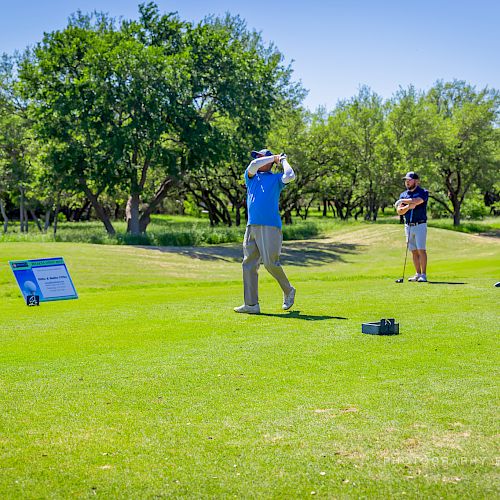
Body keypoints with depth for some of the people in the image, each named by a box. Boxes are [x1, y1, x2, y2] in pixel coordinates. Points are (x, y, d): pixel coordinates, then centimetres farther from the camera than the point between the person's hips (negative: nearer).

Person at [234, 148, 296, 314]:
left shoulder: (276, 178, 10)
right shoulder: (251, 176, 20)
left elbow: (290, 176, -11)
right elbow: (253, 165, -1)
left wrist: (283, 161, 6)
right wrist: (274, 157, 9)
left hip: (270, 227, -5)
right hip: (252, 226, 5)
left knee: (271, 263, -11)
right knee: (248, 265, 0)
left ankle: (288, 291, 14)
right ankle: (251, 304, 2)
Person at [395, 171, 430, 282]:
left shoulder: (423, 192, -4)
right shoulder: (403, 195, 11)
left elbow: (417, 201, -24)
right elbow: (399, 211, 2)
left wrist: (402, 201, -11)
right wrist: (408, 206, -18)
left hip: (420, 225, -5)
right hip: (408, 226, 5)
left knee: (421, 250, -9)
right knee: (414, 251, 7)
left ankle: (423, 275, -7)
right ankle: (418, 274, 12)